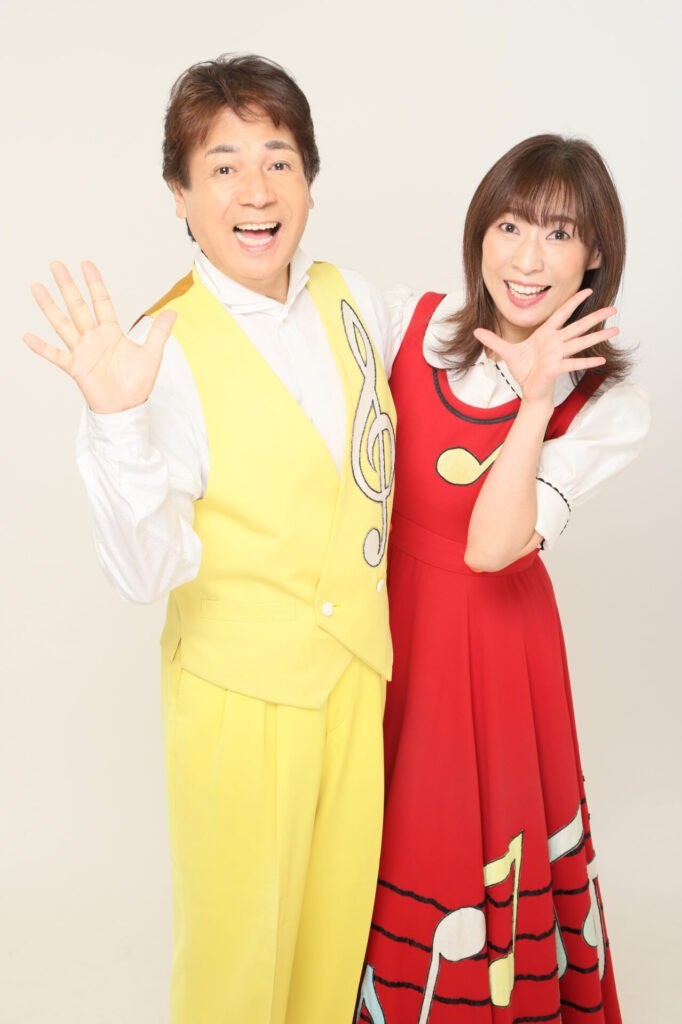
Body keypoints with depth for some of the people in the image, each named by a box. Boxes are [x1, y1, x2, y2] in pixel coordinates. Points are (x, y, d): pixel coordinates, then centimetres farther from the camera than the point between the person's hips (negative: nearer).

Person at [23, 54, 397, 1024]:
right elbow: (149, 569, -25)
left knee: (339, 920, 21)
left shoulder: (354, 301, -2)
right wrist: (118, 418, -35)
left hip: (357, 665, 5)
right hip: (239, 688, -5)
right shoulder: (167, 350, -18)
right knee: (240, 938, 13)